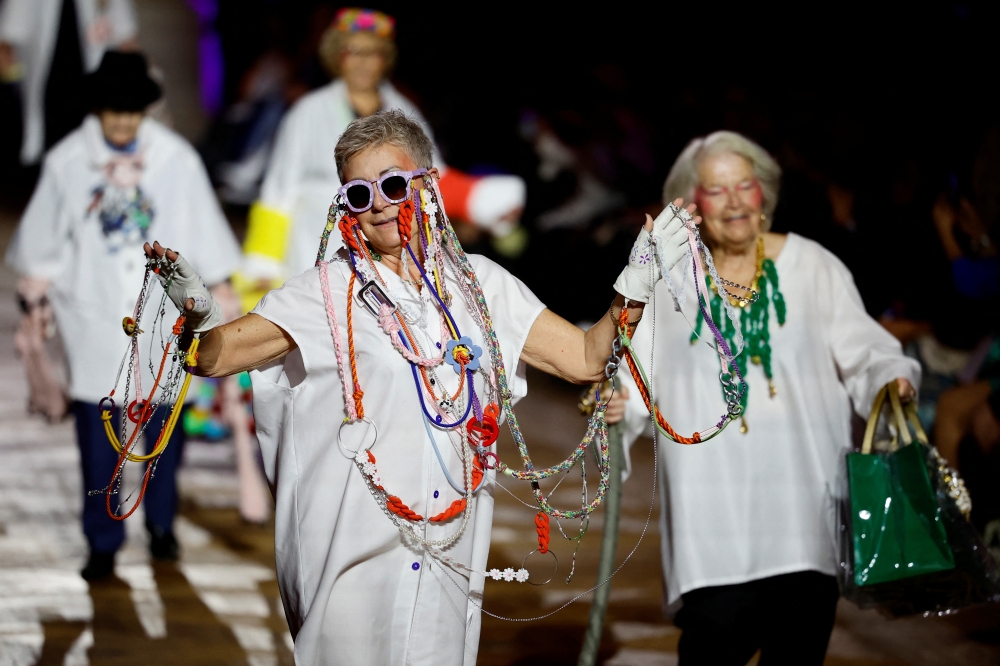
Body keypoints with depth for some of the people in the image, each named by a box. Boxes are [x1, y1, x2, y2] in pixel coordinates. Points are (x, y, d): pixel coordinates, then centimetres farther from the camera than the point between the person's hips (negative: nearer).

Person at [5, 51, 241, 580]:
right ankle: (102, 542, 6)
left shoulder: (177, 159, -3)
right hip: (93, 315, 0)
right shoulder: (66, 162, -3)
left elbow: (204, 232, 6)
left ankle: (161, 524, 26)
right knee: (96, 431, -2)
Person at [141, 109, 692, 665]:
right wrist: (197, 314, -29)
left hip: (449, 556, 3)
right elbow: (217, 355, -8)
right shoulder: (326, 292, 1)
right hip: (353, 557, -3)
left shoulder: (479, 285, 10)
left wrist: (633, 290, -6)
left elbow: (585, 359, 9)